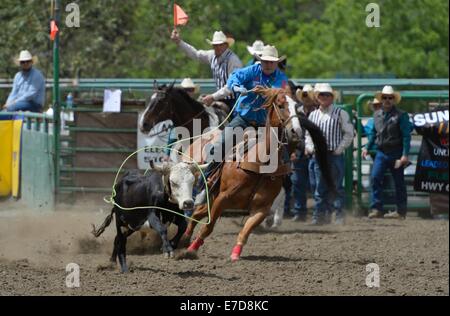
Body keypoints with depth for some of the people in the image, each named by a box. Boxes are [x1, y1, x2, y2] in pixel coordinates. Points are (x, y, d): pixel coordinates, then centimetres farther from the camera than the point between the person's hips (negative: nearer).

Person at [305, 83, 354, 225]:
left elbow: (348, 134, -1)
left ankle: (339, 215, 3)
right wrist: (310, 147, 2)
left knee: (336, 186, -2)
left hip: (335, 155, -3)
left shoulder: (340, 114, 0)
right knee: (320, 187, 4)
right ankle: (319, 215, 7)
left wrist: (340, 148, -9)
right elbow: (308, 134, 19)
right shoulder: (313, 115, 12)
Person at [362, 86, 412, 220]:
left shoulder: (401, 115, -7)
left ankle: (401, 211, 12)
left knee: (399, 182, 4)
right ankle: (376, 208, -7)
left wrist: (405, 155, -17)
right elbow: (373, 133, 22)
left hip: (396, 153, -4)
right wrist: (367, 148, 14)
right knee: (375, 178, -10)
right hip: (381, 152, 4)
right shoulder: (377, 115, 10)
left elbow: (406, 136, -10)